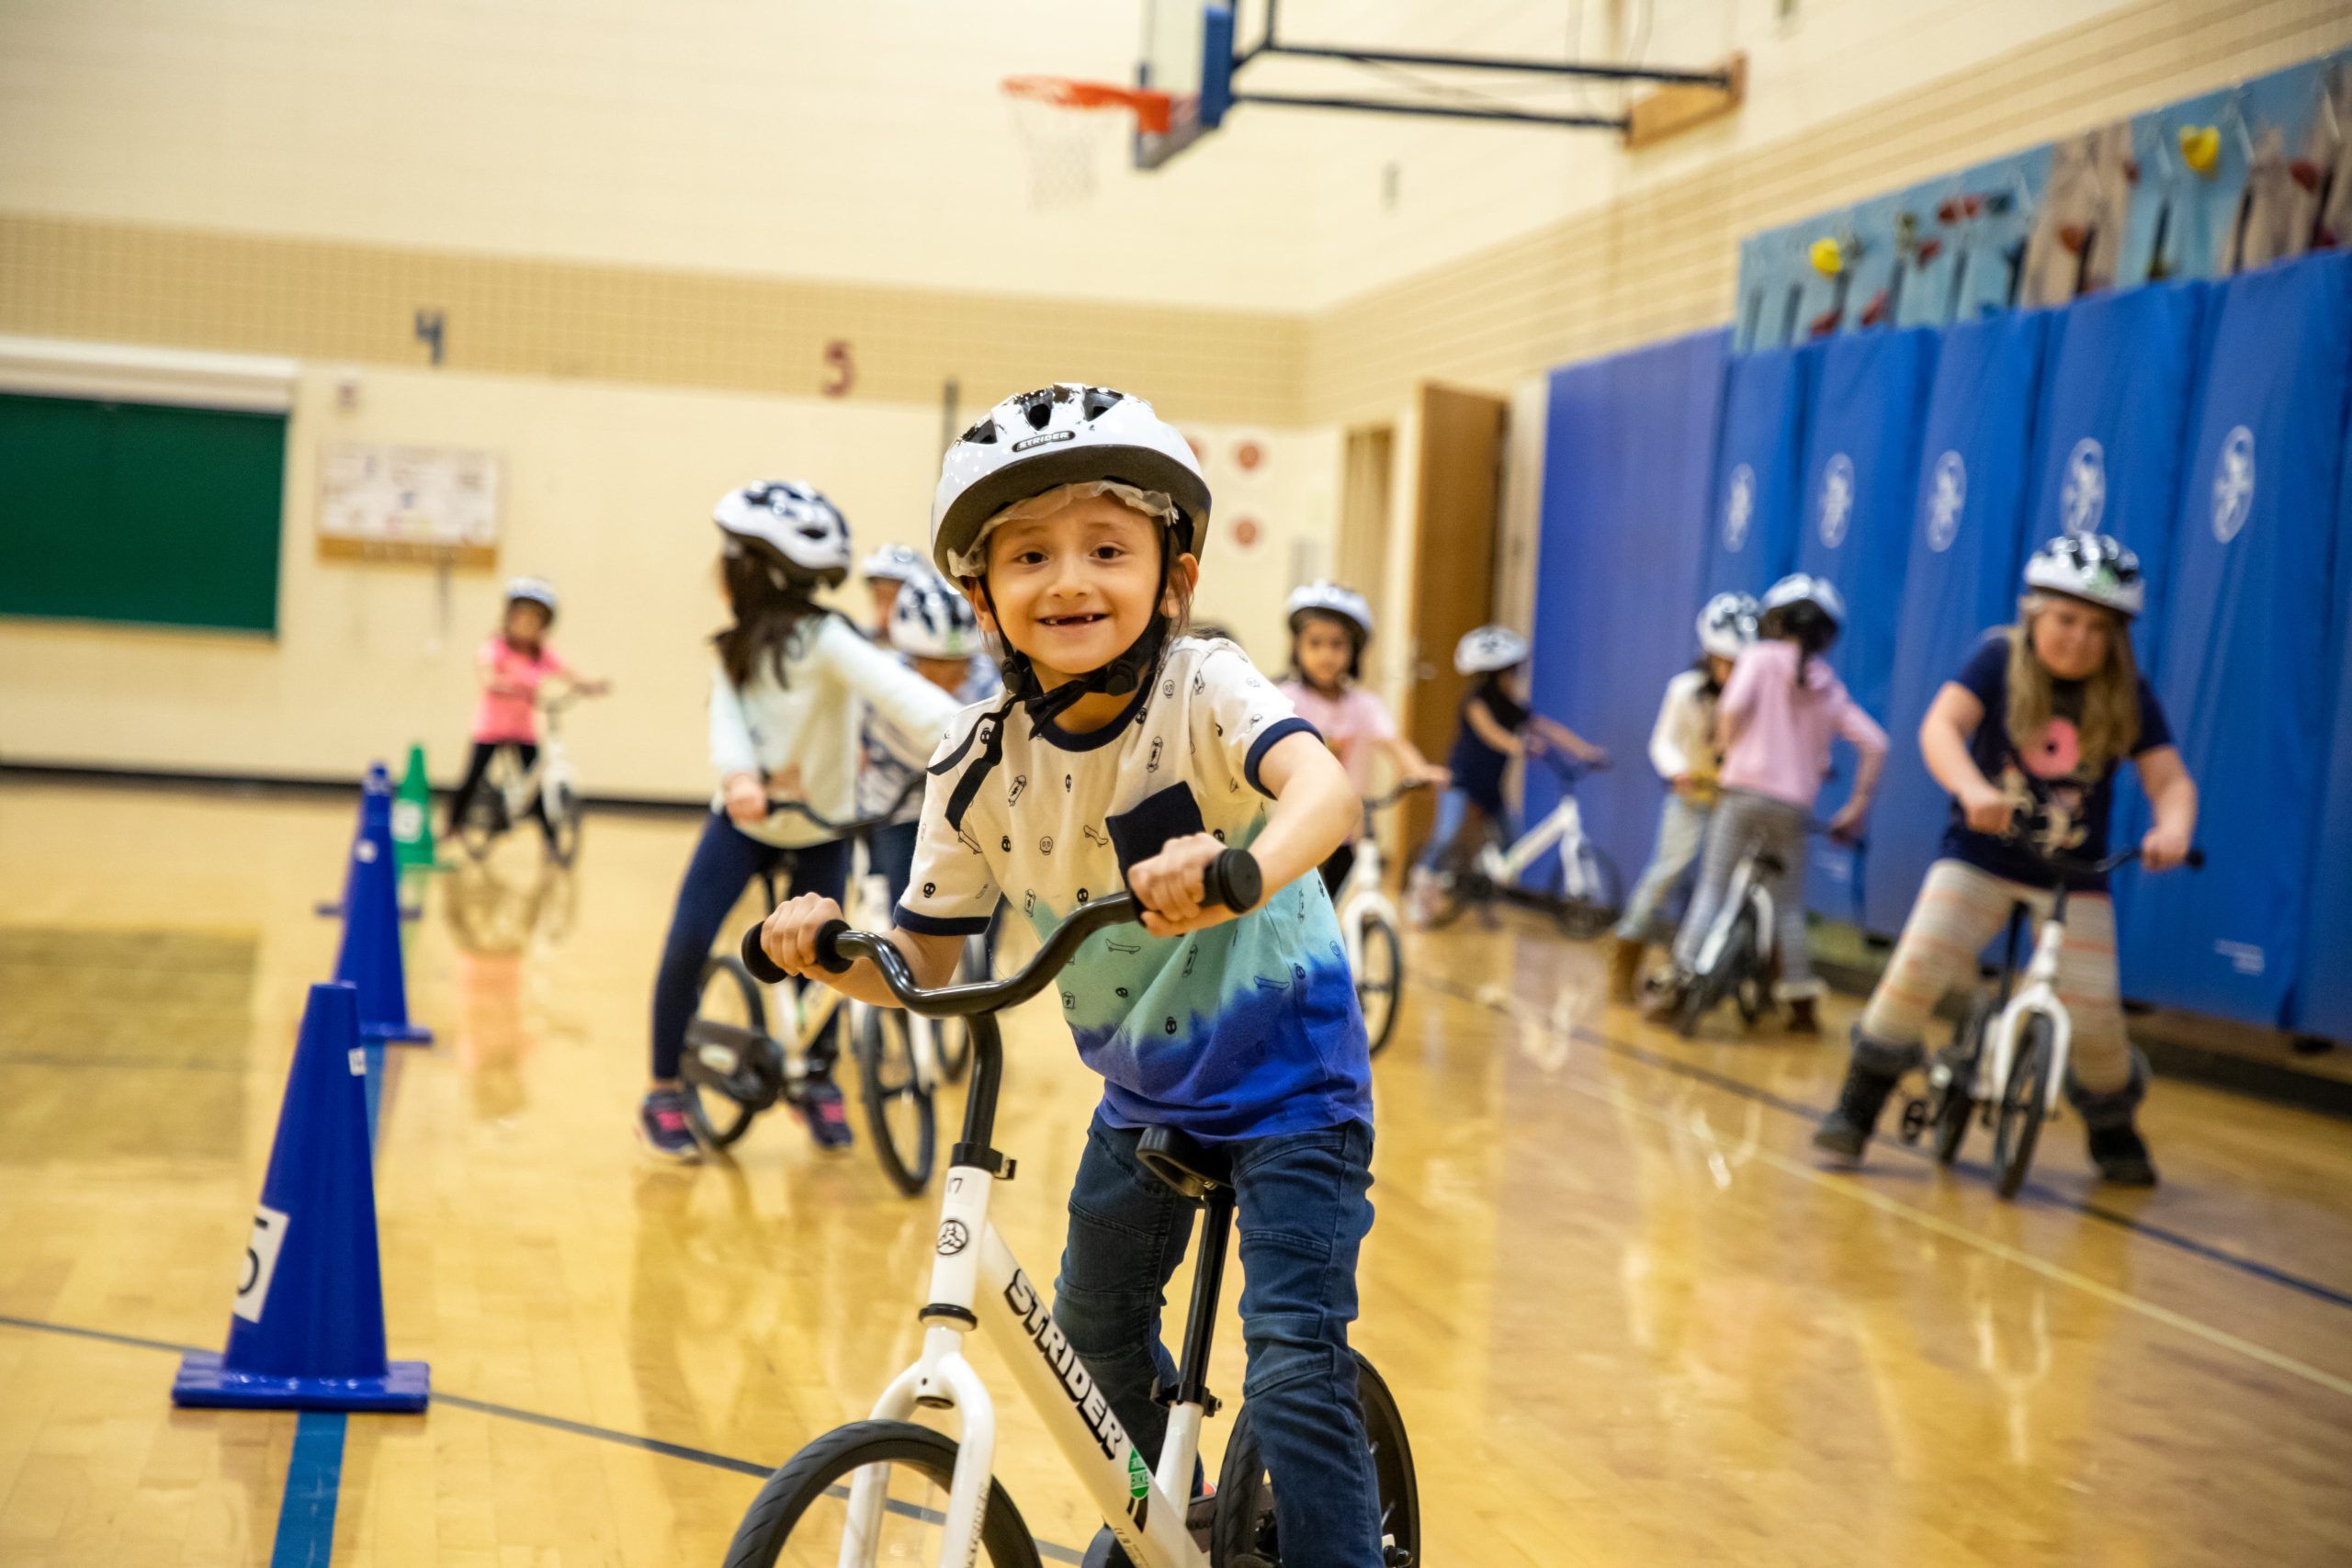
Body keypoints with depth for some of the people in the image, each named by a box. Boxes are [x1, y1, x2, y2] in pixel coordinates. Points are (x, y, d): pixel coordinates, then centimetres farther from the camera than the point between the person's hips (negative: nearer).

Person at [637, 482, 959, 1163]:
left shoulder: (824, 639, -21)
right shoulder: (737, 648, -2)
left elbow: (896, 688, -36)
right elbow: (727, 716, -17)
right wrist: (738, 775, -39)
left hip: (820, 828, -3)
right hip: (746, 818, 3)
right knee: (687, 944, -10)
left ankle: (818, 1079, 27)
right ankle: (664, 1093, 6)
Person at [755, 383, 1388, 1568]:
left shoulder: (1201, 692, -24)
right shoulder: (981, 761, -11)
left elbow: (1324, 787, -45)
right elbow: (924, 963, -7)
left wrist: (1245, 866, -67)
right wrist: (830, 945, -28)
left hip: (1288, 1075, -6)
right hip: (1143, 1082, 6)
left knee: (1293, 1358, -13)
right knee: (1094, 1323, 19)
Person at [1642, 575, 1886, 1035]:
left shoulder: (1761, 657, 2)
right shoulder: (1829, 686, 13)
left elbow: (1733, 706, -15)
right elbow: (1874, 743, 8)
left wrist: (1726, 746, 4)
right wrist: (1856, 807, 12)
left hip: (1745, 789, -3)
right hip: (1794, 805, 3)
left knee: (1711, 887, 2)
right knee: (1789, 905, 13)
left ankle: (1679, 979, -6)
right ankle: (1801, 1000, 11)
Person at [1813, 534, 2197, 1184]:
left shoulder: (2128, 697, -5)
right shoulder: (2000, 659, -11)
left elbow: (2170, 778, -9)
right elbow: (1940, 725, -24)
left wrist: (2172, 830, -33)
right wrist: (1970, 787, -44)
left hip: (2074, 874, 1)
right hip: (1979, 855, -1)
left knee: (2093, 1014, -4)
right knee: (1919, 964, -20)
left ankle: (2115, 1132, 25)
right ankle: (1857, 1106, -4)